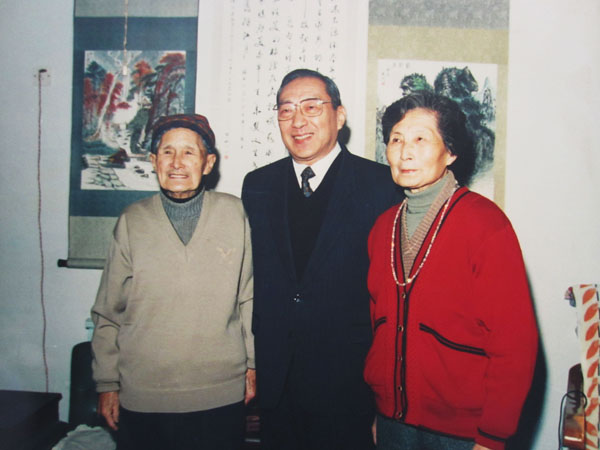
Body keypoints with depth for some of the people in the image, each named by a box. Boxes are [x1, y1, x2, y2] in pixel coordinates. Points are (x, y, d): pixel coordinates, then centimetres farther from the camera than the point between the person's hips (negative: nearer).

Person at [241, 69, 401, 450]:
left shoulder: (381, 185, -8)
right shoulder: (258, 186, 5)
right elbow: (249, 276, 8)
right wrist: (254, 357, 5)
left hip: (350, 382, -3)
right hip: (275, 381, 4)